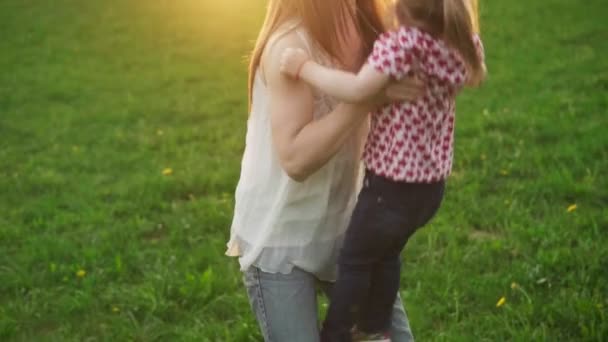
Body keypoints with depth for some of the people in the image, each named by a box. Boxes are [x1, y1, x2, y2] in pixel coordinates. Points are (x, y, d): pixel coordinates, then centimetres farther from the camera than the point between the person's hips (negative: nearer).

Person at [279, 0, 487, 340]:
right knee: (387, 253, 27)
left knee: (354, 261, 12)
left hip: (393, 184, -7)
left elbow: (358, 89, -31)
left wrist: (305, 67, -24)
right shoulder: (462, 43, -3)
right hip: (433, 183, 7)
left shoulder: (404, 41, -24)